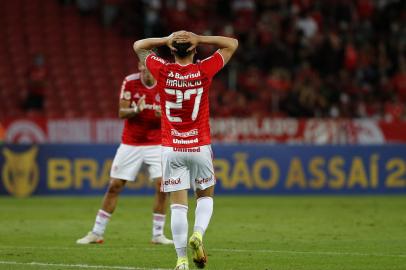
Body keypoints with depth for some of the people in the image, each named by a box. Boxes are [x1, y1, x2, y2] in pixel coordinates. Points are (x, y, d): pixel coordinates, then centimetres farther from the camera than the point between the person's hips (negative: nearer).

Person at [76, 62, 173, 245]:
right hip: (130, 143, 0)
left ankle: (158, 234, 0)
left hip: (156, 144, 0)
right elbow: (121, 113, -7)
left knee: (162, 185, -12)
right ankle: (96, 233, 9)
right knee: (114, 186, 1)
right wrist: (136, 109, -28)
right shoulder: (130, 82, -8)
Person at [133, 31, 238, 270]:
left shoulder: (163, 71, -5)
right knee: (206, 197, 18)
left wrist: (167, 40, 1)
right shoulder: (204, 70, -6)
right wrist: (199, 39, -2)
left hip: (172, 149, 0)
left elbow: (138, 46, 13)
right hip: (200, 147, 0)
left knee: (178, 205, 2)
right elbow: (232, 44, 6)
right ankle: (198, 233, -9)